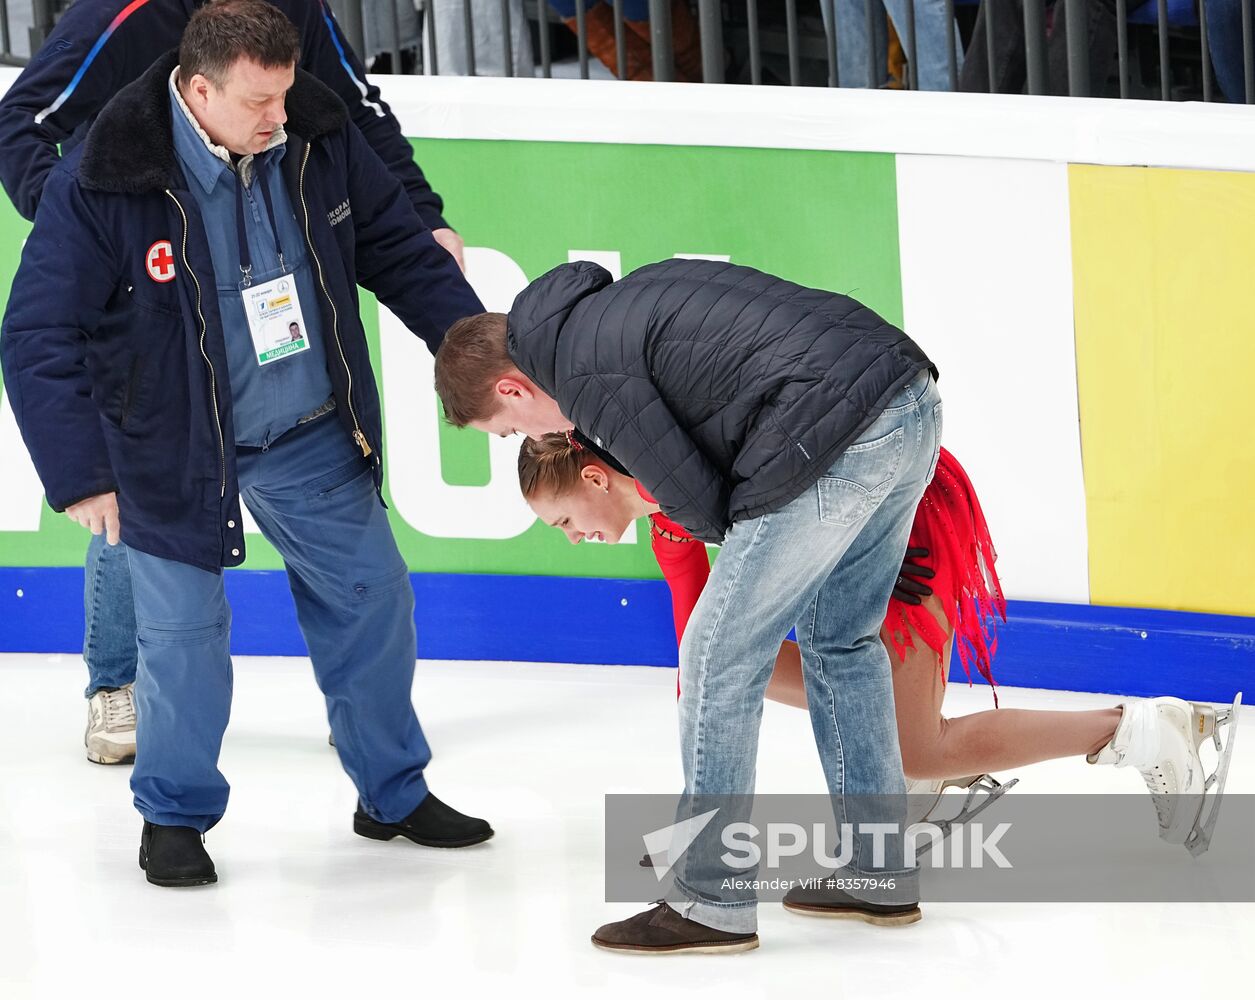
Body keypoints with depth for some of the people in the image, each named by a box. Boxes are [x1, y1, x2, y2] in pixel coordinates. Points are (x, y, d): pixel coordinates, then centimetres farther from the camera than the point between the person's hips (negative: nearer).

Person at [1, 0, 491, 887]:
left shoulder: (318, 138, -11)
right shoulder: (102, 183, -24)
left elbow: (399, 249, 5)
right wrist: (79, 475, -21)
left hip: (311, 437, 5)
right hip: (176, 448, -4)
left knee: (373, 597, 10)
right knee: (184, 633, -3)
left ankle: (394, 794, 29)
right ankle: (175, 816, 20)